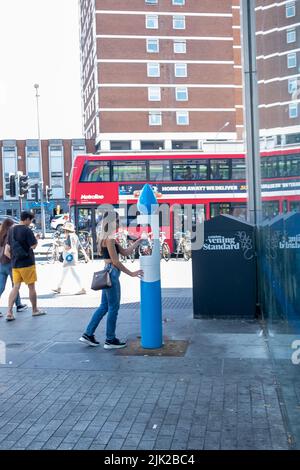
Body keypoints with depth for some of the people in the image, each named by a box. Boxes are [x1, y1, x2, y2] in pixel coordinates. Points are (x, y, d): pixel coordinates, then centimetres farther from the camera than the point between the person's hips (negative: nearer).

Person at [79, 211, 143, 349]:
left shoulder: (107, 238, 15)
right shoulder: (109, 239, -15)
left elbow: (125, 252, 15)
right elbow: (115, 261, -18)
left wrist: (139, 241, 15)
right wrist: (131, 273, -14)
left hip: (108, 273, 10)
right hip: (111, 273, -10)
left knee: (104, 306, 16)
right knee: (113, 307, 2)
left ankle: (88, 335, 21)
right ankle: (110, 340, 12)